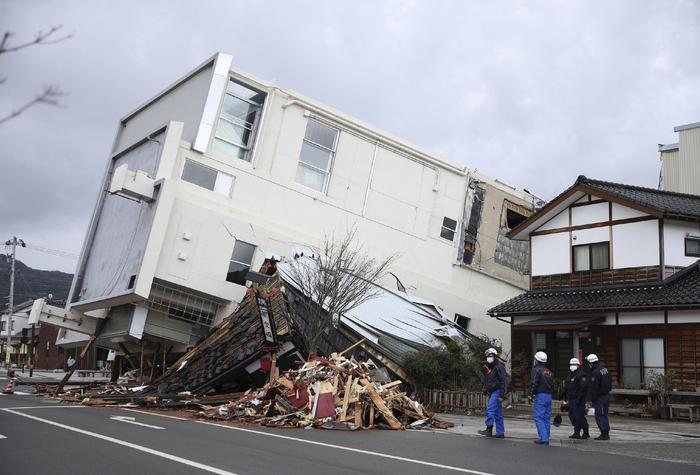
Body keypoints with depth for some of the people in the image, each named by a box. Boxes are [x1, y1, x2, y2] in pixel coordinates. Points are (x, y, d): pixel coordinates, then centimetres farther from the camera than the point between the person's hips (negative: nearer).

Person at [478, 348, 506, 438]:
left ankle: (489, 430, -14)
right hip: (492, 393, 9)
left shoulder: (499, 367, -10)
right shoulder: (489, 367, 18)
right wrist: (487, 390, 22)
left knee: (490, 410, -16)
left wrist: (502, 393, -22)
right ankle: (500, 433, 12)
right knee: (498, 414, 9)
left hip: (497, 392, -9)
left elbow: (503, 381, -17)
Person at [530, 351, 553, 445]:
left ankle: (543, 438, -14)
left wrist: (532, 393, -7)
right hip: (549, 395, 8)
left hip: (540, 396, -8)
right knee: (546, 418, 11)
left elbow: (534, 383, -16)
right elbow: (552, 384, 17)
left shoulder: (537, 370, -9)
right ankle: (546, 438, 13)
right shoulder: (548, 371, 16)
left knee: (538, 417, -6)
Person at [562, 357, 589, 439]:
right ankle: (577, 432, 16)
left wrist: (579, 399, -22)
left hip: (578, 400, -9)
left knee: (579, 416, -7)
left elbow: (583, 388, -19)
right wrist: (566, 398, 21)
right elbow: (566, 387, 25)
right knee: (572, 416, 9)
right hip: (571, 399, 9)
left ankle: (586, 433, 6)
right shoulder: (570, 375, 19)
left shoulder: (581, 375, -10)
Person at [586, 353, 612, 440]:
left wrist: (592, 399, -13)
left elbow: (594, 388, -19)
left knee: (600, 415, -3)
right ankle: (606, 433, 22)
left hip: (600, 397, -10)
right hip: (606, 394, 10)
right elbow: (610, 382, 18)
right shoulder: (604, 369, 10)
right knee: (604, 415, 16)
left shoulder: (595, 372, -20)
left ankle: (604, 434, -2)